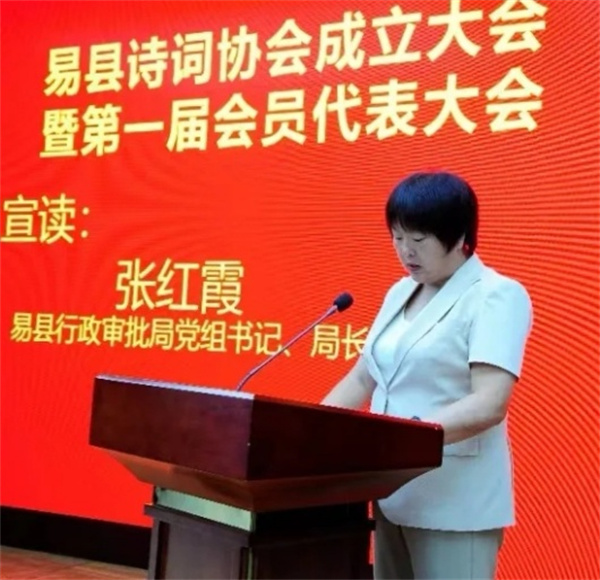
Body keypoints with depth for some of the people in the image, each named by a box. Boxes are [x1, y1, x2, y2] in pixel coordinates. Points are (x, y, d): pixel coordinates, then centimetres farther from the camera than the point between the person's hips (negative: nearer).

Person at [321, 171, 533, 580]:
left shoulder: (498, 296, -11)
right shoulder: (399, 293, 11)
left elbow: (489, 405, -23)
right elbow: (361, 379, 15)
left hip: (456, 506, -7)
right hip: (393, 494, 7)